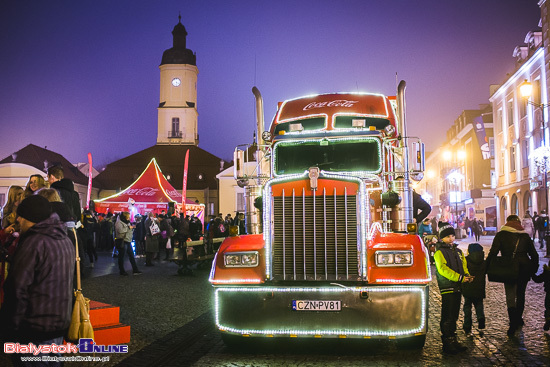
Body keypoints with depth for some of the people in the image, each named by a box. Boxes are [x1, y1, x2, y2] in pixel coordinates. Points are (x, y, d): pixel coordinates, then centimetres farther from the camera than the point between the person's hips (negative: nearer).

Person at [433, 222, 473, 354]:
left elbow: (463, 266, 20)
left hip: (457, 288, 8)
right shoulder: (439, 252, -7)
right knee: (447, 318, -6)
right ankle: (447, 343, -1)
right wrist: (459, 277, -22)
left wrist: (466, 276, -2)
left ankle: (453, 340, 22)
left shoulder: (458, 251, 18)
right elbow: (443, 269, -17)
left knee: (454, 317, 14)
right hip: (447, 288, -8)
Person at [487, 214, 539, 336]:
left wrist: (486, 267, -7)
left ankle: (513, 324, -8)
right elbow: (534, 255, 7)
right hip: (524, 269, 3)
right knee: (520, 295, 18)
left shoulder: (501, 235, -3)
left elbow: (493, 253, -11)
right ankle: (518, 319, 31)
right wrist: (533, 270, 15)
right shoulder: (525, 236, 5)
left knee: (510, 296, 2)